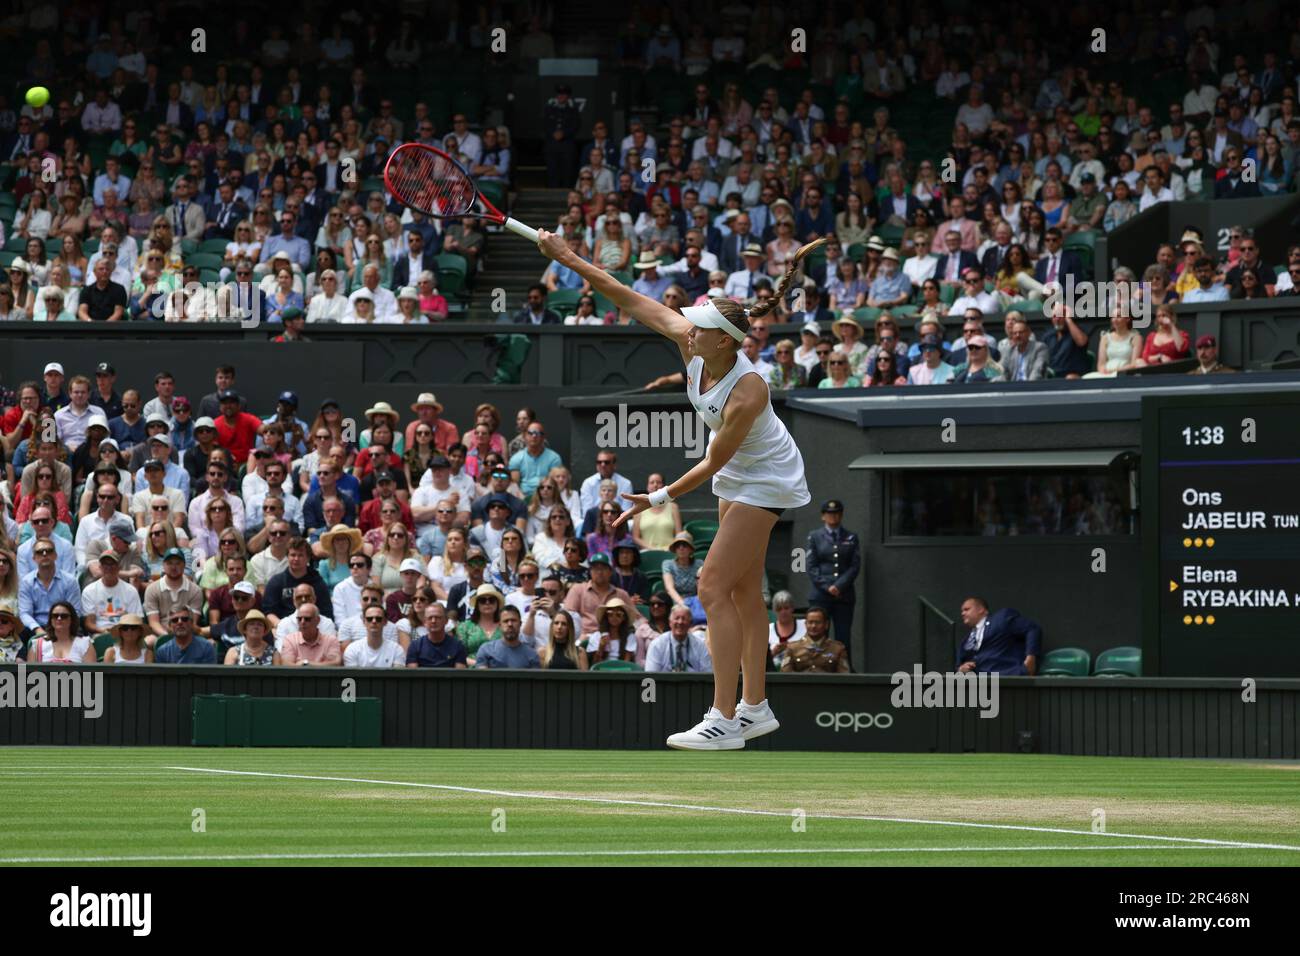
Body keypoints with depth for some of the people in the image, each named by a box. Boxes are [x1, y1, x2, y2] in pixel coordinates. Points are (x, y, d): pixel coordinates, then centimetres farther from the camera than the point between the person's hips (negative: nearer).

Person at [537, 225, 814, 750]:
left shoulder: (747, 393, -35)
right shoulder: (692, 343, -16)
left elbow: (713, 462, -24)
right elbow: (632, 301, -10)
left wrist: (660, 499, -19)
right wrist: (569, 259, -12)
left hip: (766, 480, -9)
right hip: (738, 476, 9)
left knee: (713, 588, -14)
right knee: (743, 590, 13)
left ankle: (723, 721, -16)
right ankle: (755, 708, 21)